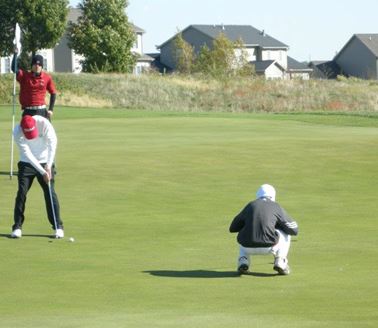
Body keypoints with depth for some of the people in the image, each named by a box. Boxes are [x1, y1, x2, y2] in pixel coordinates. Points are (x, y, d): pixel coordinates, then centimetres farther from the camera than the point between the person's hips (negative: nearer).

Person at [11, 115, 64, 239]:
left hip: (45, 162, 0)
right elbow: (27, 154, -23)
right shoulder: (17, 132, -23)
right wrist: (42, 172, -27)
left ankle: (58, 226, 2)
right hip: (27, 163, 0)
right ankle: (17, 226, 1)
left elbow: (52, 142, -20)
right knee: (22, 192, -7)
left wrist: (48, 166, -26)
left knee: (50, 192, -5)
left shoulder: (44, 123, -23)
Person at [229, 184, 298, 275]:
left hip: (248, 247, 3)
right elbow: (294, 230, 12)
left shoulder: (250, 205, 17)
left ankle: (243, 261, 13)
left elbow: (233, 228, 24)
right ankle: (280, 262, 9)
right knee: (286, 233, 26)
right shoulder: (276, 207, 10)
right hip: (268, 247, -3)